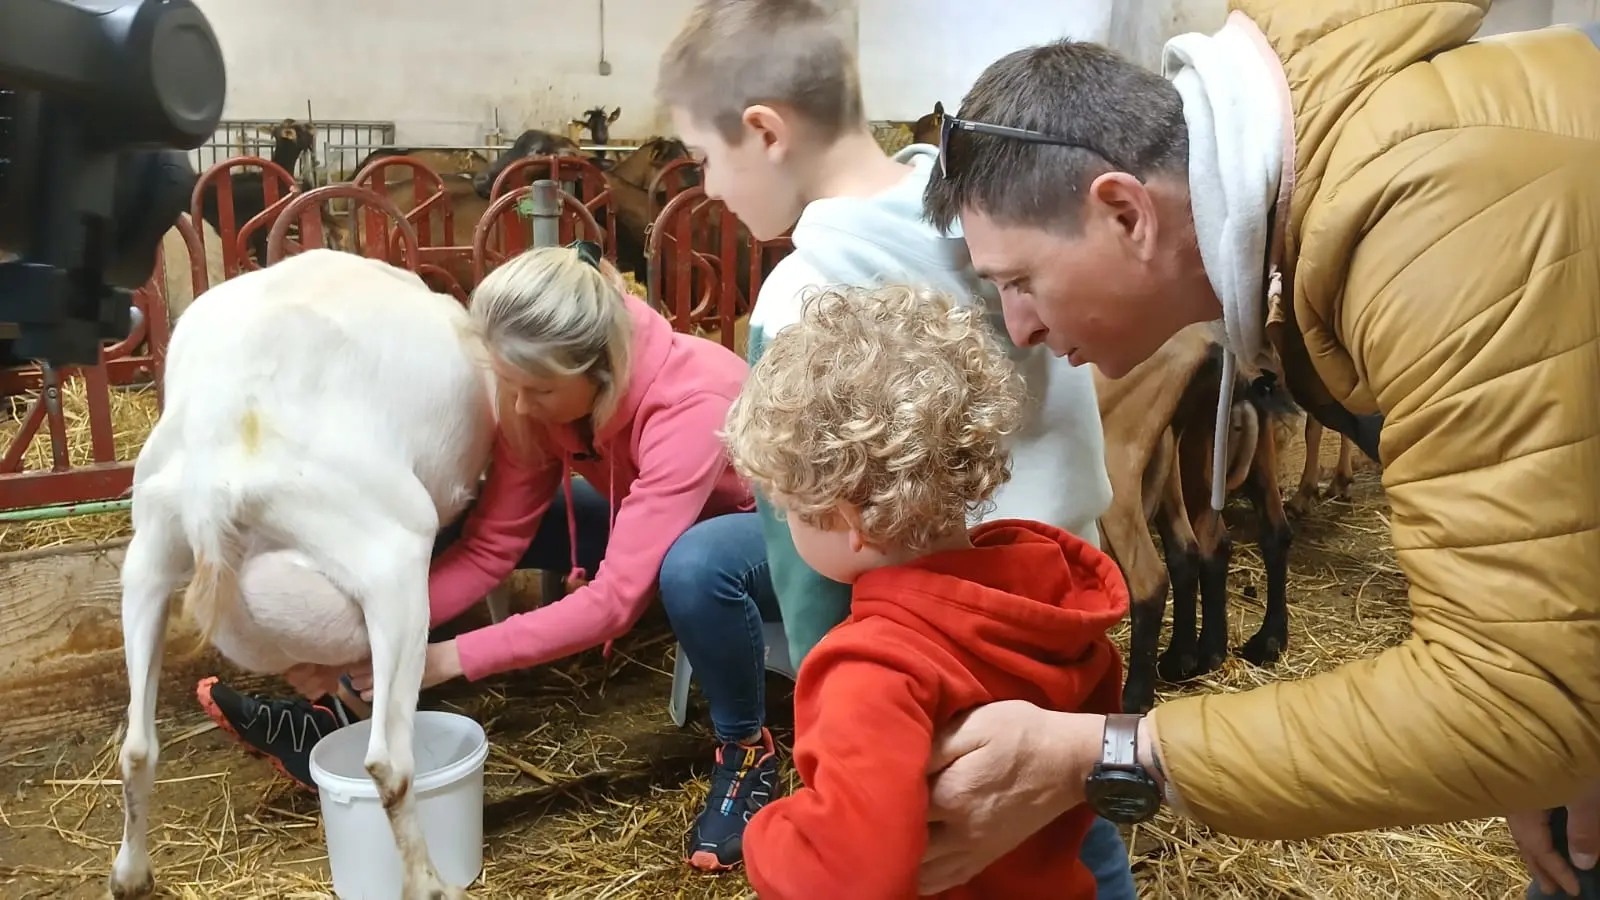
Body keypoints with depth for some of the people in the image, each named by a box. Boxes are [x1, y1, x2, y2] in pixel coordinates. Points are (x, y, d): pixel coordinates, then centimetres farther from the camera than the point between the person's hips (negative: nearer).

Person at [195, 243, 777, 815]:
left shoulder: (690, 403, -37)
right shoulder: (542, 387, -17)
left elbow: (616, 597, -38)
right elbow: (493, 543, -13)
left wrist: (454, 657, -35)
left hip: (776, 530, -6)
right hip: (642, 522, 6)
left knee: (692, 564, -41)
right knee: (459, 515, -8)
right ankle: (352, 718, 1)